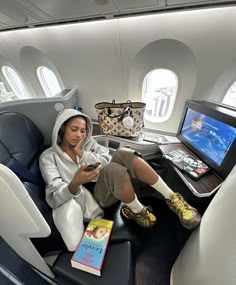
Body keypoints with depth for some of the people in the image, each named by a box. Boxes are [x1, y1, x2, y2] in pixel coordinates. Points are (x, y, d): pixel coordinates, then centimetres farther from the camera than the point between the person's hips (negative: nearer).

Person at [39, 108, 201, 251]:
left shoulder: (87, 142, 6)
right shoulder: (48, 157, -4)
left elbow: (107, 160, -5)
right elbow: (56, 195, -13)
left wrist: (82, 154, -16)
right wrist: (75, 184, -34)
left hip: (108, 187, 4)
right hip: (86, 198, -3)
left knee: (124, 154, -26)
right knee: (116, 170, -35)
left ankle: (171, 197, -16)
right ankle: (137, 211, -8)